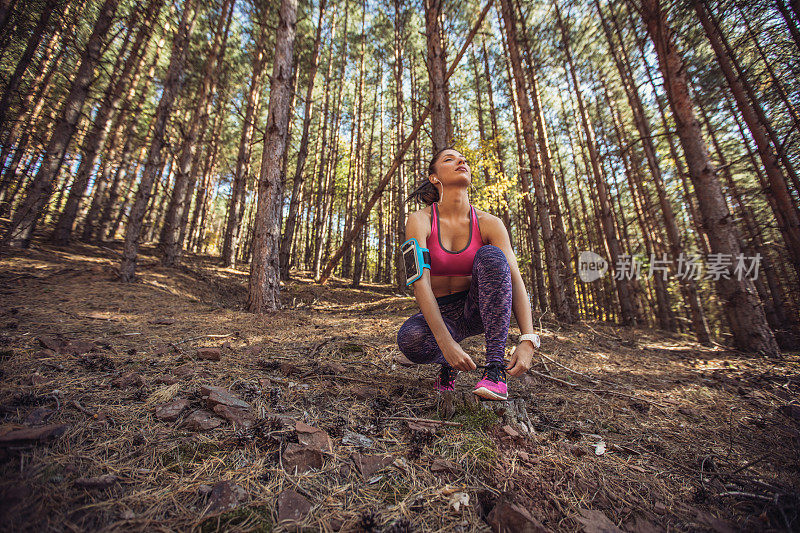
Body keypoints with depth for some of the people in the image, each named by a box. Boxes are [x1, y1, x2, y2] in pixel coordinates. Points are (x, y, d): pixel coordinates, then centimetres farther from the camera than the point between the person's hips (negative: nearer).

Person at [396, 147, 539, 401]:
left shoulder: (489, 223, -9)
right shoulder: (420, 220, -14)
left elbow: (516, 281, -15)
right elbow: (420, 282, -25)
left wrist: (528, 340, -28)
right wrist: (446, 343, -34)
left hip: (476, 310, 2)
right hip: (439, 315, -1)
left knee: (490, 255, -28)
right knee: (410, 337, -36)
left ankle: (495, 367, -24)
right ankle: (445, 361, 1)